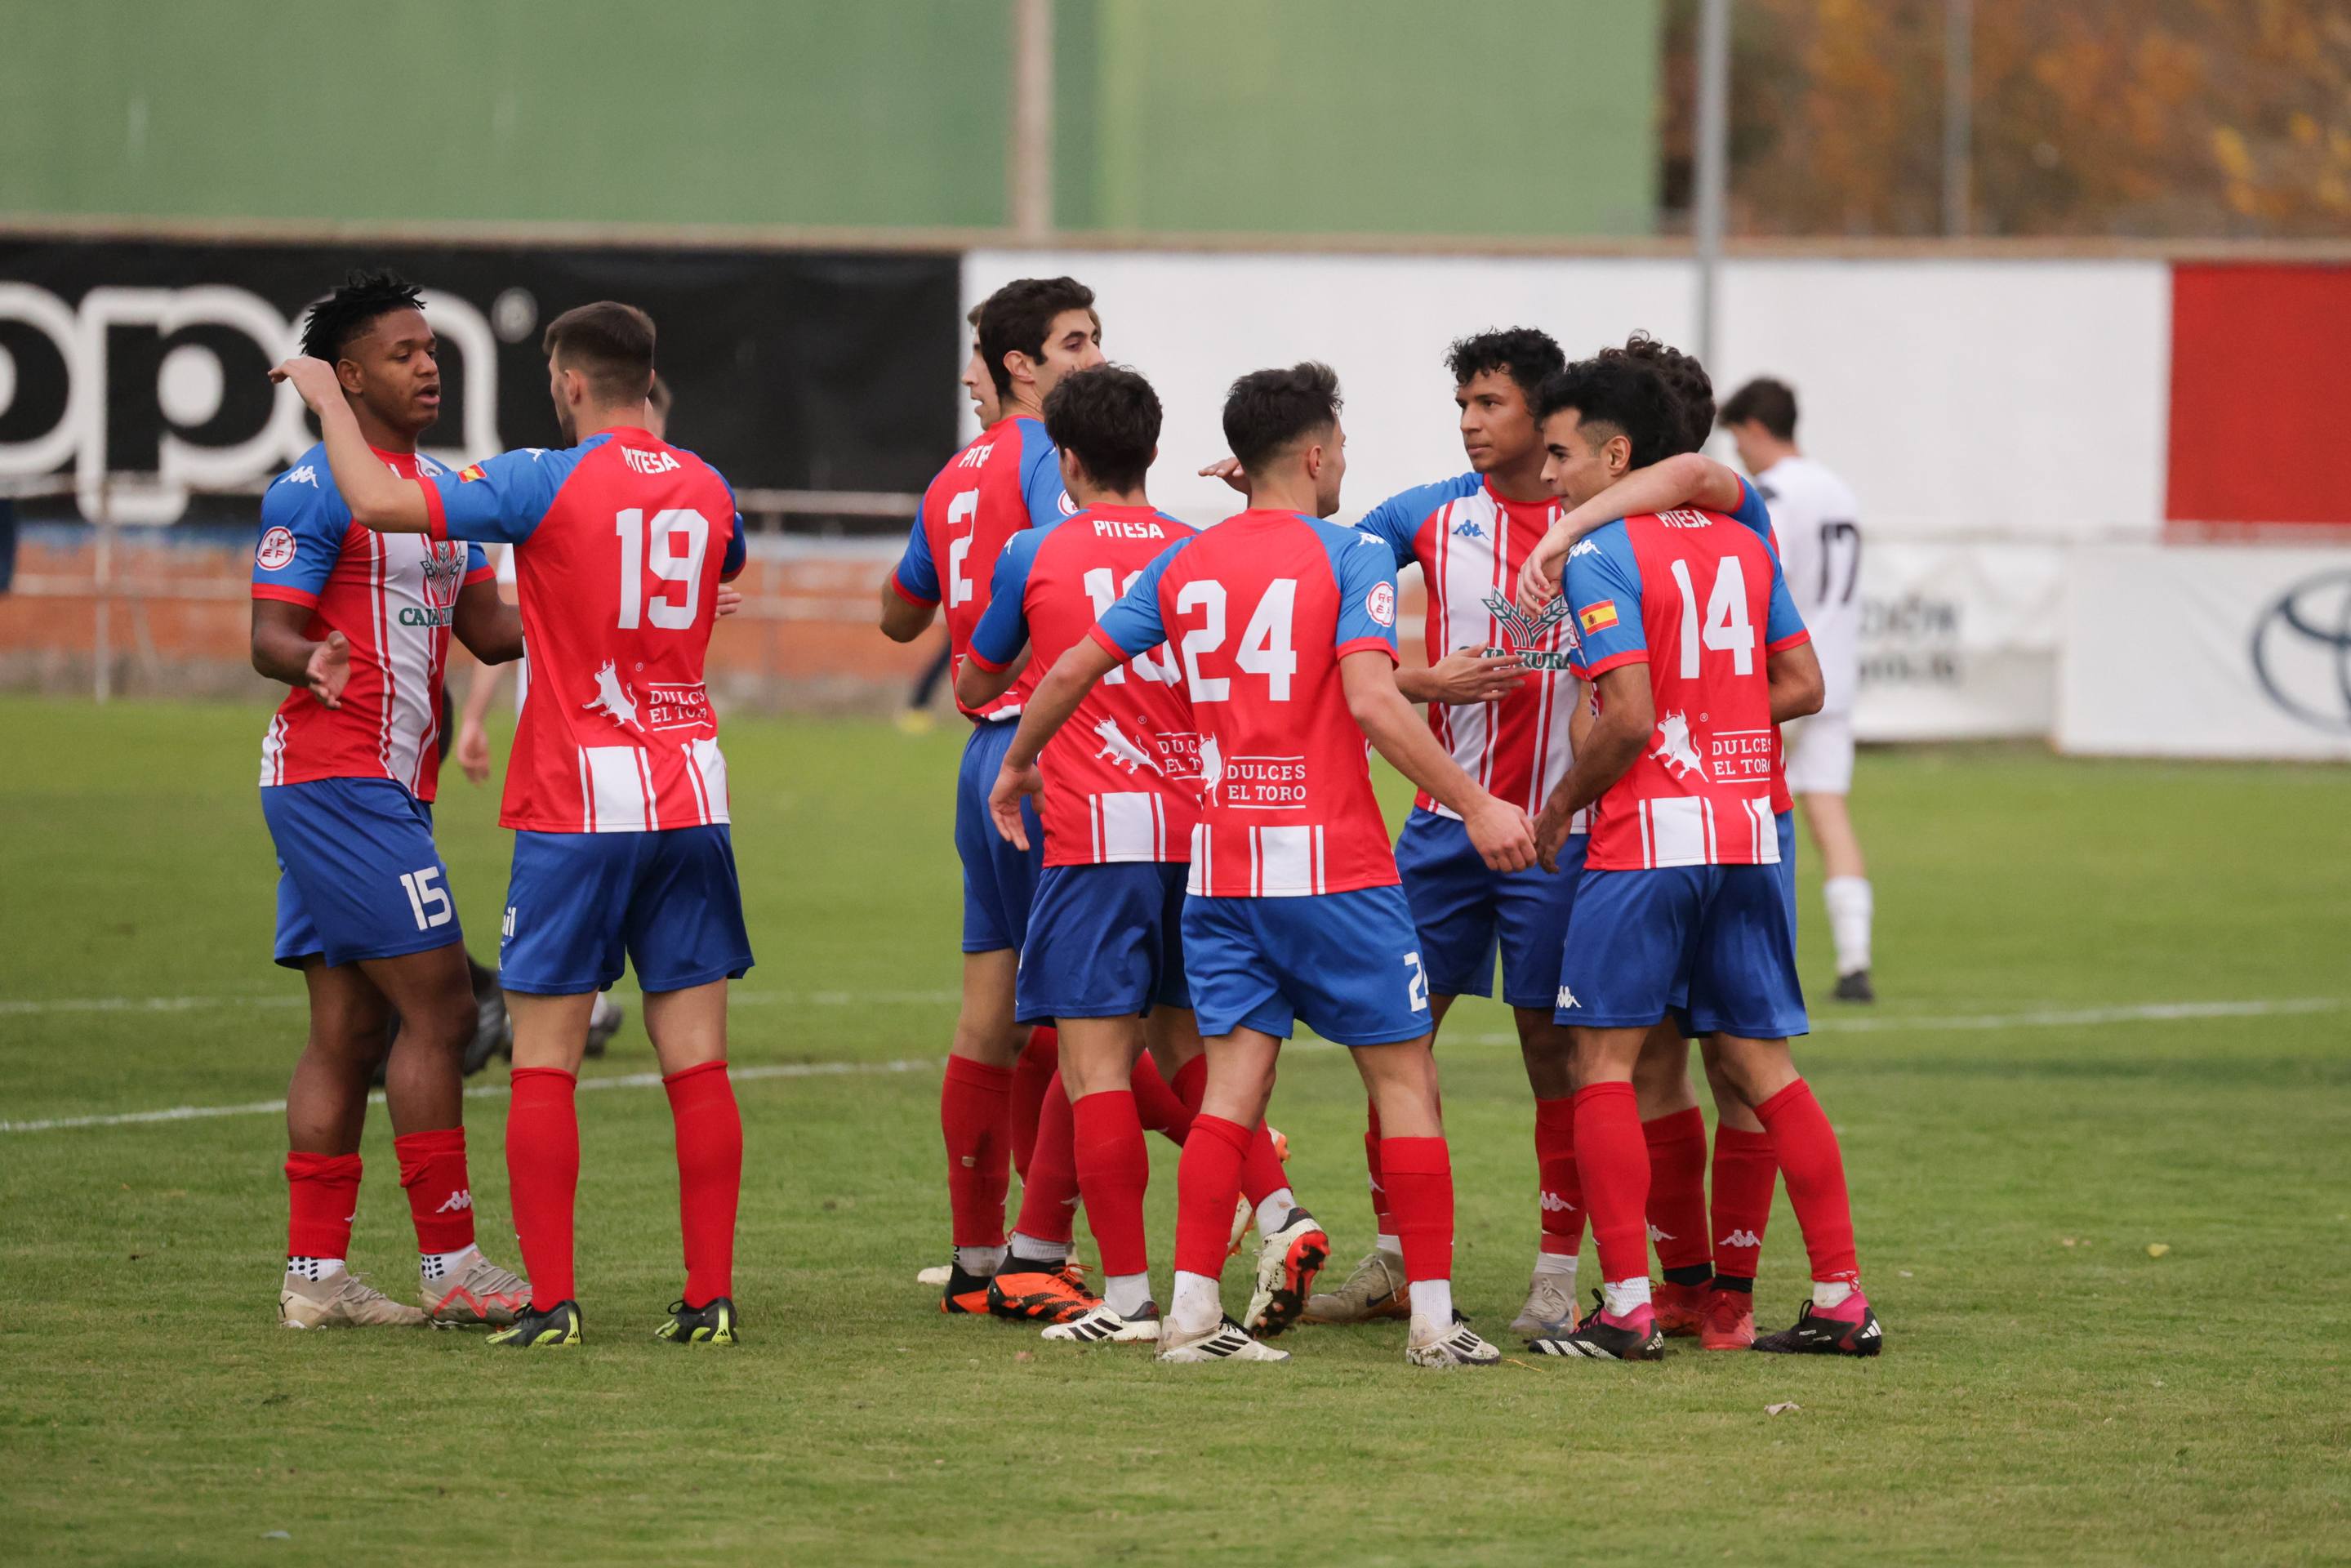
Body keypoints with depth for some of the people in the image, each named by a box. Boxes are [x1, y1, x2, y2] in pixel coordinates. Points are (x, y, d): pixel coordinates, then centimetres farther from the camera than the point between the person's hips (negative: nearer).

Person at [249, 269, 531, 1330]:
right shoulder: (317, 487, -11)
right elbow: (269, 635, -16)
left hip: (390, 786, 9)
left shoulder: (437, 486, 17)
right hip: (338, 776, -9)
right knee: (438, 1006, -10)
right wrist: (312, 662, -38)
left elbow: (488, 628, 20)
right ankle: (448, 1267, -6)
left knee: (351, 1030, 8)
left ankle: (314, 1275, 9)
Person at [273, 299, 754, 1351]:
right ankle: (710, 1296, 2)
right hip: (691, 800, 5)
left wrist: (328, 404, 0)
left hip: (578, 806, -5)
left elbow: (378, 502, -16)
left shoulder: (551, 483, -9)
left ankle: (551, 1300, -4)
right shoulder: (705, 489, 9)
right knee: (697, 1065, 3)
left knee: (544, 1064, 1)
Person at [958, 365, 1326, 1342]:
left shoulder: (1034, 556, 2)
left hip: (1094, 831, -5)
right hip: (1197, 825, 5)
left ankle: (1128, 1295, -9)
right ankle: (1278, 1216, -1)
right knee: (1185, 1052, 17)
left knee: (1096, 1060, -4)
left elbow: (974, 687, 16)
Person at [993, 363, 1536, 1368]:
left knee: (1235, 1084, 6)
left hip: (1223, 862, 5)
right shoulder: (1350, 557, -7)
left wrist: (1015, 765, 28)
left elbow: (1072, 670, 11)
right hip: (1332, 864, -5)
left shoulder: (1185, 565, 9)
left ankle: (1193, 1311, -1)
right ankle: (1433, 1317, 2)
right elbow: (1371, 702, -19)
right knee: (1403, 1079, 3)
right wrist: (1475, 806, -17)